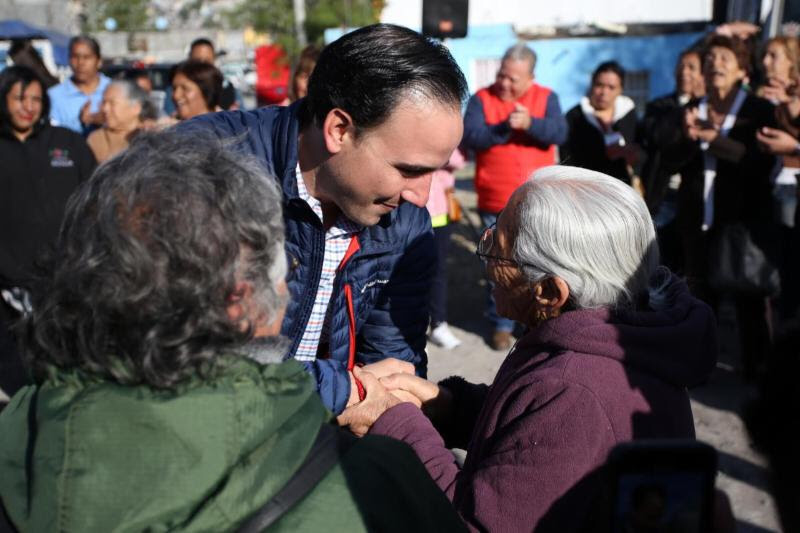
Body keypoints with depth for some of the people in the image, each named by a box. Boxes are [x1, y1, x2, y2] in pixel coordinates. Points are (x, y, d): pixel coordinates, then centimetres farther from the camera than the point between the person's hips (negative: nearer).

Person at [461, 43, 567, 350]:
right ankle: (501, 325, 21)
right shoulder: (482, 99, -1)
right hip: (496, 204, -1)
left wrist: (530, 123, -29)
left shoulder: (546, 98, 3)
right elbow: (469, 137, -16)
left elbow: (559, 134, -12)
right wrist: (504, 128, -27)